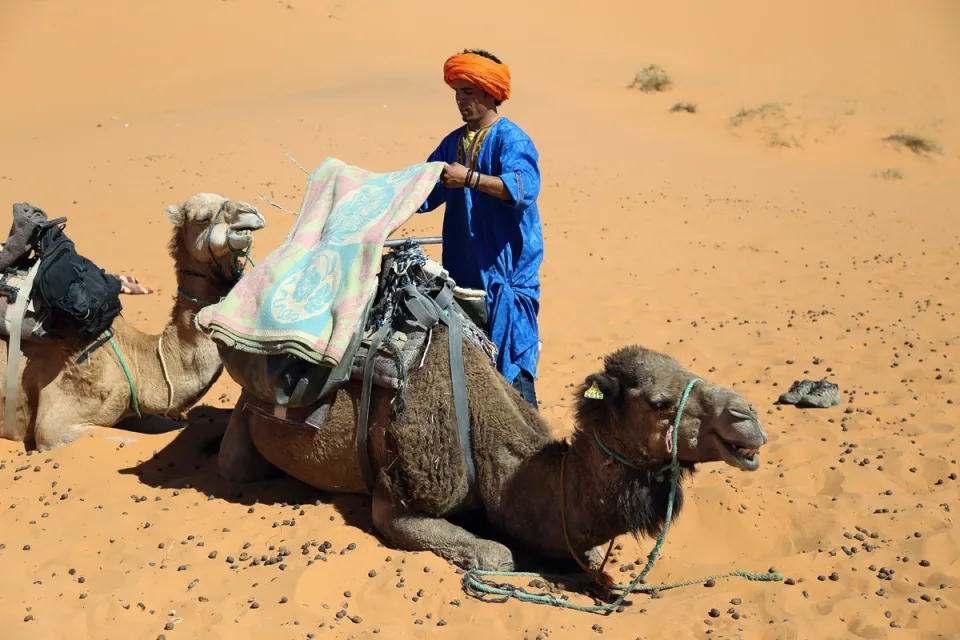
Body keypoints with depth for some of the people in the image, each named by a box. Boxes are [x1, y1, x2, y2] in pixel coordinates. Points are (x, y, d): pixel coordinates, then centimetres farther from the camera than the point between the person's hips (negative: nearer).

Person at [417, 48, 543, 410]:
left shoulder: (511, 140, -9)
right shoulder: (453, 142, 14)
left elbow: (524, 188, -27)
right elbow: (426, 195, 20)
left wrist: (471, 178, -36)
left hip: (506, 274, -7)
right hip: (462, 271, 7)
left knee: (510, 366, -5)